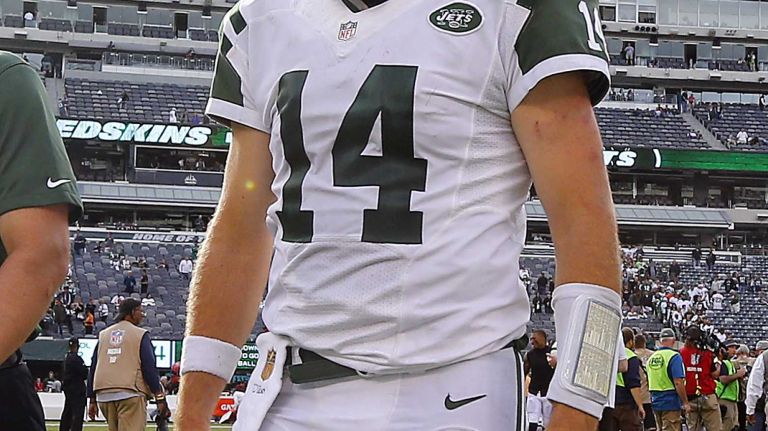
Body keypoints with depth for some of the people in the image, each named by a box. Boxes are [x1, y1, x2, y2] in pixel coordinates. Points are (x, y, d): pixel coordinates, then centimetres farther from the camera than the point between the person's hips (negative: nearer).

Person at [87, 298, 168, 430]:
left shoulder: (103, 335, 16)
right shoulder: (140, 335, 1)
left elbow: (93, 369, 15)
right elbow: (149, 368, -7)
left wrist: (92, 400, 18)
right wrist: (159, 397, -7)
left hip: (103, 394, 6)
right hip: (130, 394, -6)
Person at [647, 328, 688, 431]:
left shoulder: (651, 357, 9)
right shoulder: (674, 357, -13)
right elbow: (678, 383, -19)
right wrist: (685, 403, -12)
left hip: (655, 403, 7)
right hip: (671, 403, -7)